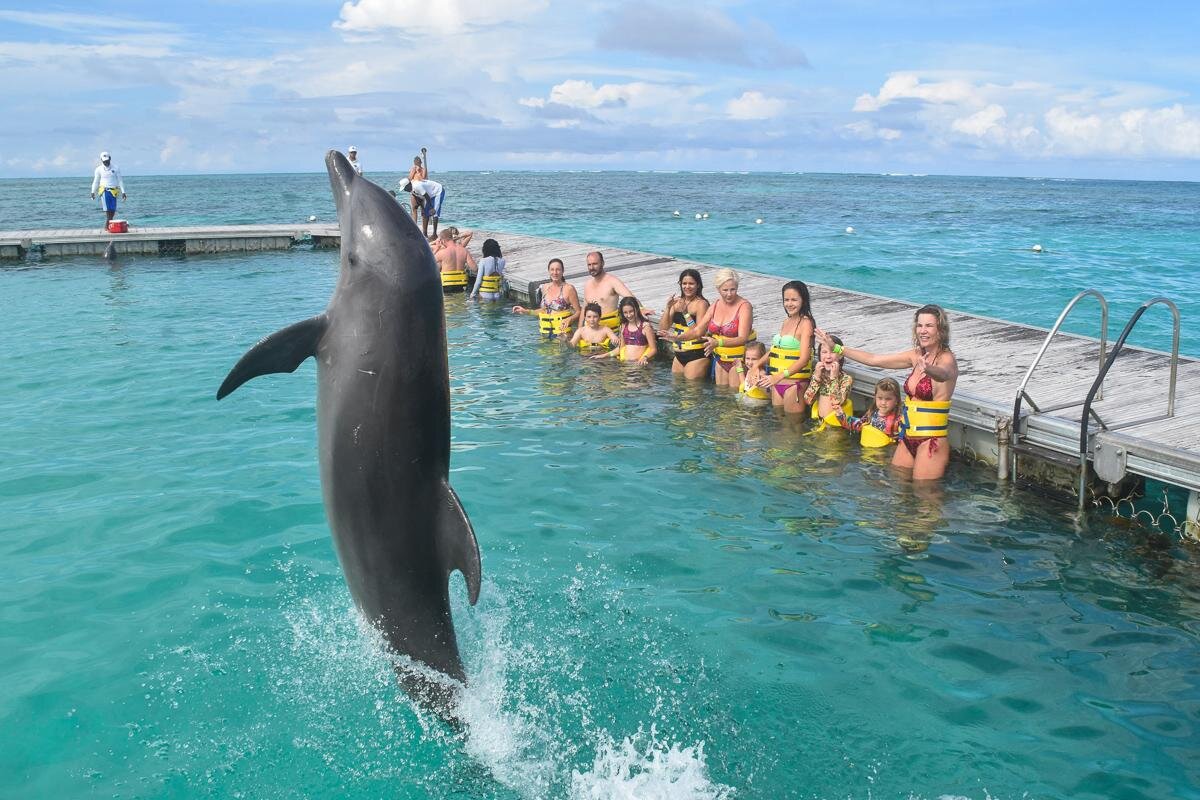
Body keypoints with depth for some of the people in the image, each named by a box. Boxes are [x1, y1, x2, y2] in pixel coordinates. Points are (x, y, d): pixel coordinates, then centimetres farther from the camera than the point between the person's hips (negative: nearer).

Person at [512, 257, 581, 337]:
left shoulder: (568, 289, -8)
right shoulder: (545, 288, 9)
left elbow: (578, 312, -7)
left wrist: (569, 319, -25)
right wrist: (526, 311, 18)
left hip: (562, 333, -5)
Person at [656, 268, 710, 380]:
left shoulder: (701, 304, -11)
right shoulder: (677, 302, 8)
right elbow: (663, 328, 3)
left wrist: (686, 313, -22)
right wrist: (668, 308, -10)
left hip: (696, 355, -7)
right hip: (679, 355, 7)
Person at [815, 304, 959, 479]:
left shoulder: (947, 359, -13)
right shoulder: (917, 355, 8)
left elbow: (942, 374, -38)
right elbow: (873, 359, 13)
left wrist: (927, 369, -61)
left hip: (931, 443, -7)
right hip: (908, 439, 7)